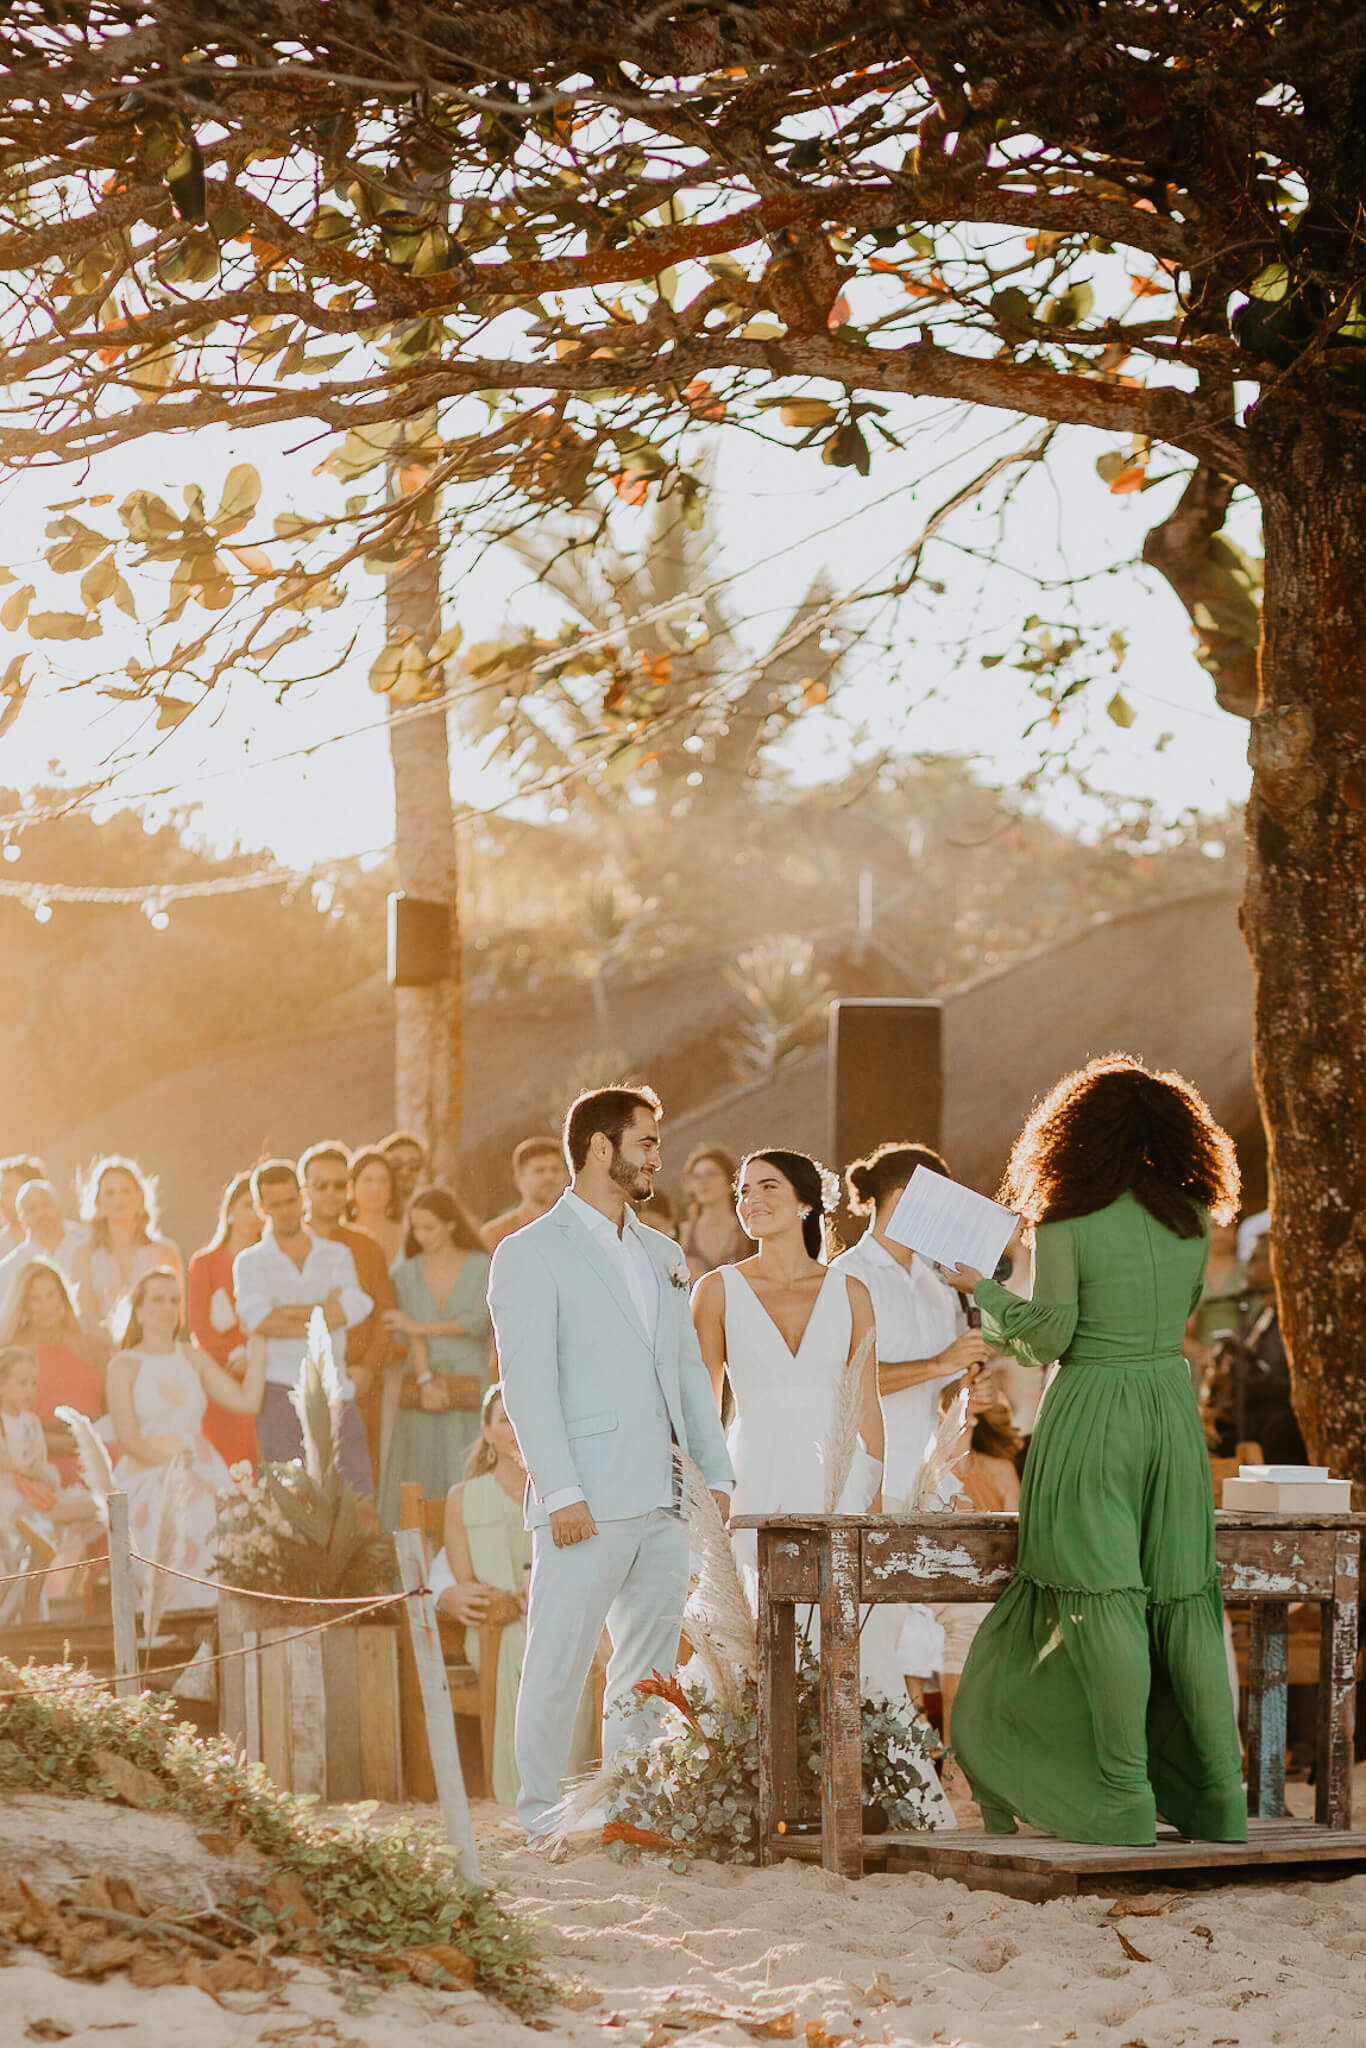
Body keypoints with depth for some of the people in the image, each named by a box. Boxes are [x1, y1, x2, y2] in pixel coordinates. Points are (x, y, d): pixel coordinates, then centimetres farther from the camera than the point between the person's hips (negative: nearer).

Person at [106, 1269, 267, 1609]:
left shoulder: (193, 1358, 17)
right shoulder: (124, 1365, 4)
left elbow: (248, 1400, 8)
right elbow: (128, 1438, -5)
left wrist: (257, 1346, 8)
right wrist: (168, 1462, -18)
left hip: (201, 1467, 4)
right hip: (147, 1471, -4)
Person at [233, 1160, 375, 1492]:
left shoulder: (337, 1256, 16)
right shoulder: (250, 1262, 10)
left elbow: (354, 1308, -3)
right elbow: (258, 1321, -8)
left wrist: (287, 1312, -6)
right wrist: (324, 1315, -4)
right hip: (280, 1392, -2)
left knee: (359, 1496, -6)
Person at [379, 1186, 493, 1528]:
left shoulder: (482, 1267, 6)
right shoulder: (407, 1273, 12)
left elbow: (480, 1322, -7)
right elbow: (411, 1334, 1)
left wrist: (419, 1327, -4)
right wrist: (425, 1380, -14)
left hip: (470, 1390, -2)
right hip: (422, 1390, 2)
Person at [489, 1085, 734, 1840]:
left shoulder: (662, 1255, 19)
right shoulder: (531, 1254, -4)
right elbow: (527, 1383, -10)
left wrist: (715, 1471, 12)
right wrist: (560, 1491, -18)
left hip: (663, 1500, 7)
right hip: (587, 1501, -7)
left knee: (653, 1657, 9)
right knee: (559, 1659, -4)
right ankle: (540, 1806, 4)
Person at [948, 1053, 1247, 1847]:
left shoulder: (1067, 1224, -9)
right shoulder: (1192, 1221, 6)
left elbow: (1050, 1336, -9)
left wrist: (984, 1288, 5)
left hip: (1091, 1411, -5)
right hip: (1172, 1403, 5)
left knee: (1105, 1599, -4)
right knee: (1186, 1598, 7)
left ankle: (1126, 1797, -7)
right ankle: (1221, 1796, 6)